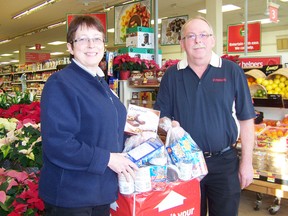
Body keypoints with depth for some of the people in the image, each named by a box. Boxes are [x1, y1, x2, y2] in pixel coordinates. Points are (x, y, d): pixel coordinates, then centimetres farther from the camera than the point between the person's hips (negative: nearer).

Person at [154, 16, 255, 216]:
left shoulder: (232, 71, -3)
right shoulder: (172, 75, 2)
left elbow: (246, 119, -1)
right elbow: (161, 117, 6)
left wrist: (247, 162, -3)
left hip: (224, 162, -1)